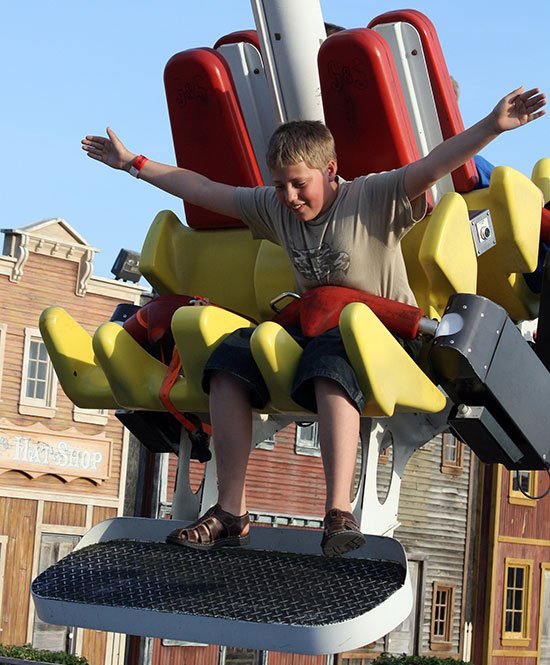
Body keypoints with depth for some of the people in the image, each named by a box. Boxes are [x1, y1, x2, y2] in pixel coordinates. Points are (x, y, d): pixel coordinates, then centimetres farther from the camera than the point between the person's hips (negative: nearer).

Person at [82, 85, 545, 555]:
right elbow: (201, 190, 17)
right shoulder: (273, 208, 10)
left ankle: (340, 514, -48)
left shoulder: (373, 198, -8)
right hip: (311, 329, 7)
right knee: (229, 359, -16)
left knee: (329, 363, -40)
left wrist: (493, 126, -37)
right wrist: (132, 163, 20)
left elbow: (431, 168, -22)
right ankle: (231, 512, -20)